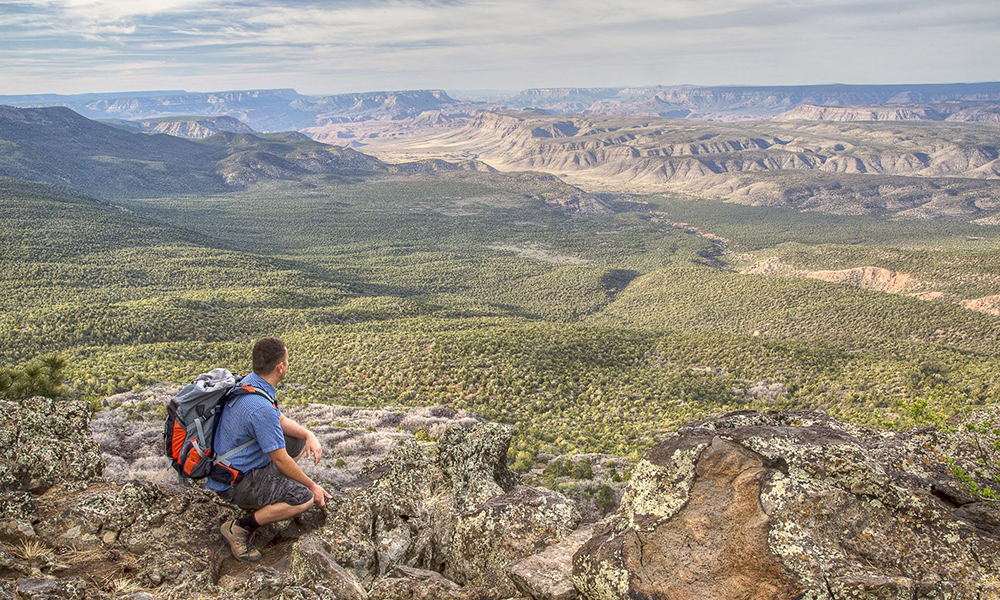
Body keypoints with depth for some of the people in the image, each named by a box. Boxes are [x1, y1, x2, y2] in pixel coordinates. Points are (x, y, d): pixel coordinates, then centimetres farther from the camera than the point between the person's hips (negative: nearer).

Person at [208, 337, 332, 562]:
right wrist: (312, 487, -9)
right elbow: (281, 459, -22)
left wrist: (309, 435, -4)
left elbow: (281, 420, 14)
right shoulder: (260, 407, -31)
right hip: (233, 483, -10)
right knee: (304, 498, -21)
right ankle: (240, 527, -8)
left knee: (299, 442, 16)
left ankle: (260, 496, 15)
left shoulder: (249, 382, 0)